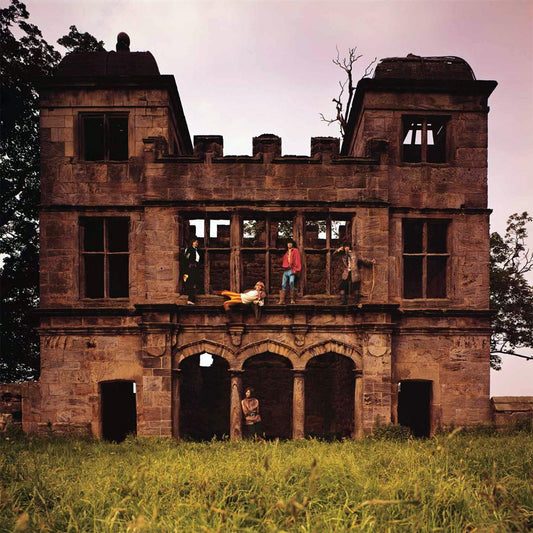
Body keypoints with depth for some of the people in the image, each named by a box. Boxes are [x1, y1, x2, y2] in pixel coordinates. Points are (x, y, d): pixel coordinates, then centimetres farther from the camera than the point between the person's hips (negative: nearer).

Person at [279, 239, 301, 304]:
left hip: (292, 270, -5)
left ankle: (292, 299, -11)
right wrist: (284, 267, 7)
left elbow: (297, 260, -2)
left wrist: (295, 269, -11)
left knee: (291, 283, -18)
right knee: (283, 285, -2)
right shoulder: (286, 252, 22)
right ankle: (282, 300, -6)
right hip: (286, 270, 5)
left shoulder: (295, 251, 5)